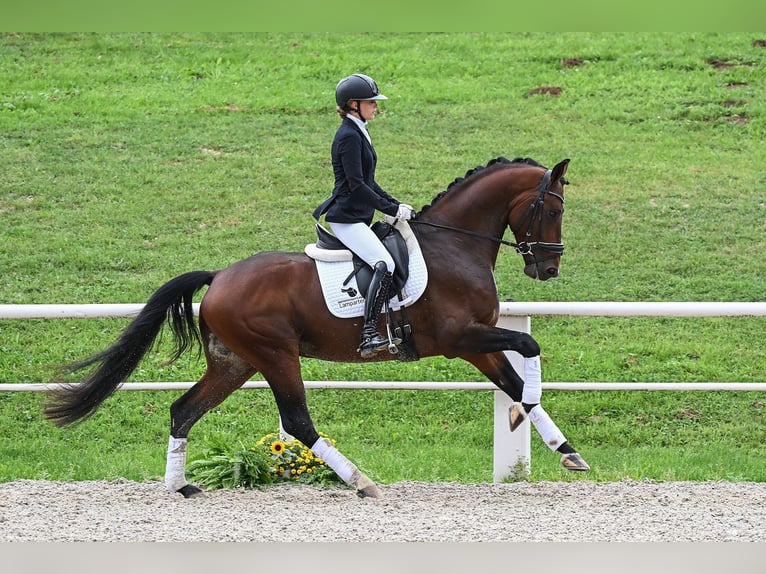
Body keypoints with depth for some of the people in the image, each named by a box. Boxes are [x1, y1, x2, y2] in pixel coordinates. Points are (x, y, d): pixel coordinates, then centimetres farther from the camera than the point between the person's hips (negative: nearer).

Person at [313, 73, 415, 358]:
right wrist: (392, 209, -21)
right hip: (347, 218, -11)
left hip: (358, 217, 11)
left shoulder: (358, 133, 17)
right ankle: (369, 334, -33)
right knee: (384, 264, -25)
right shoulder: (349, 136, -15)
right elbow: (356, 185, -21)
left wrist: (396, 205, 13)